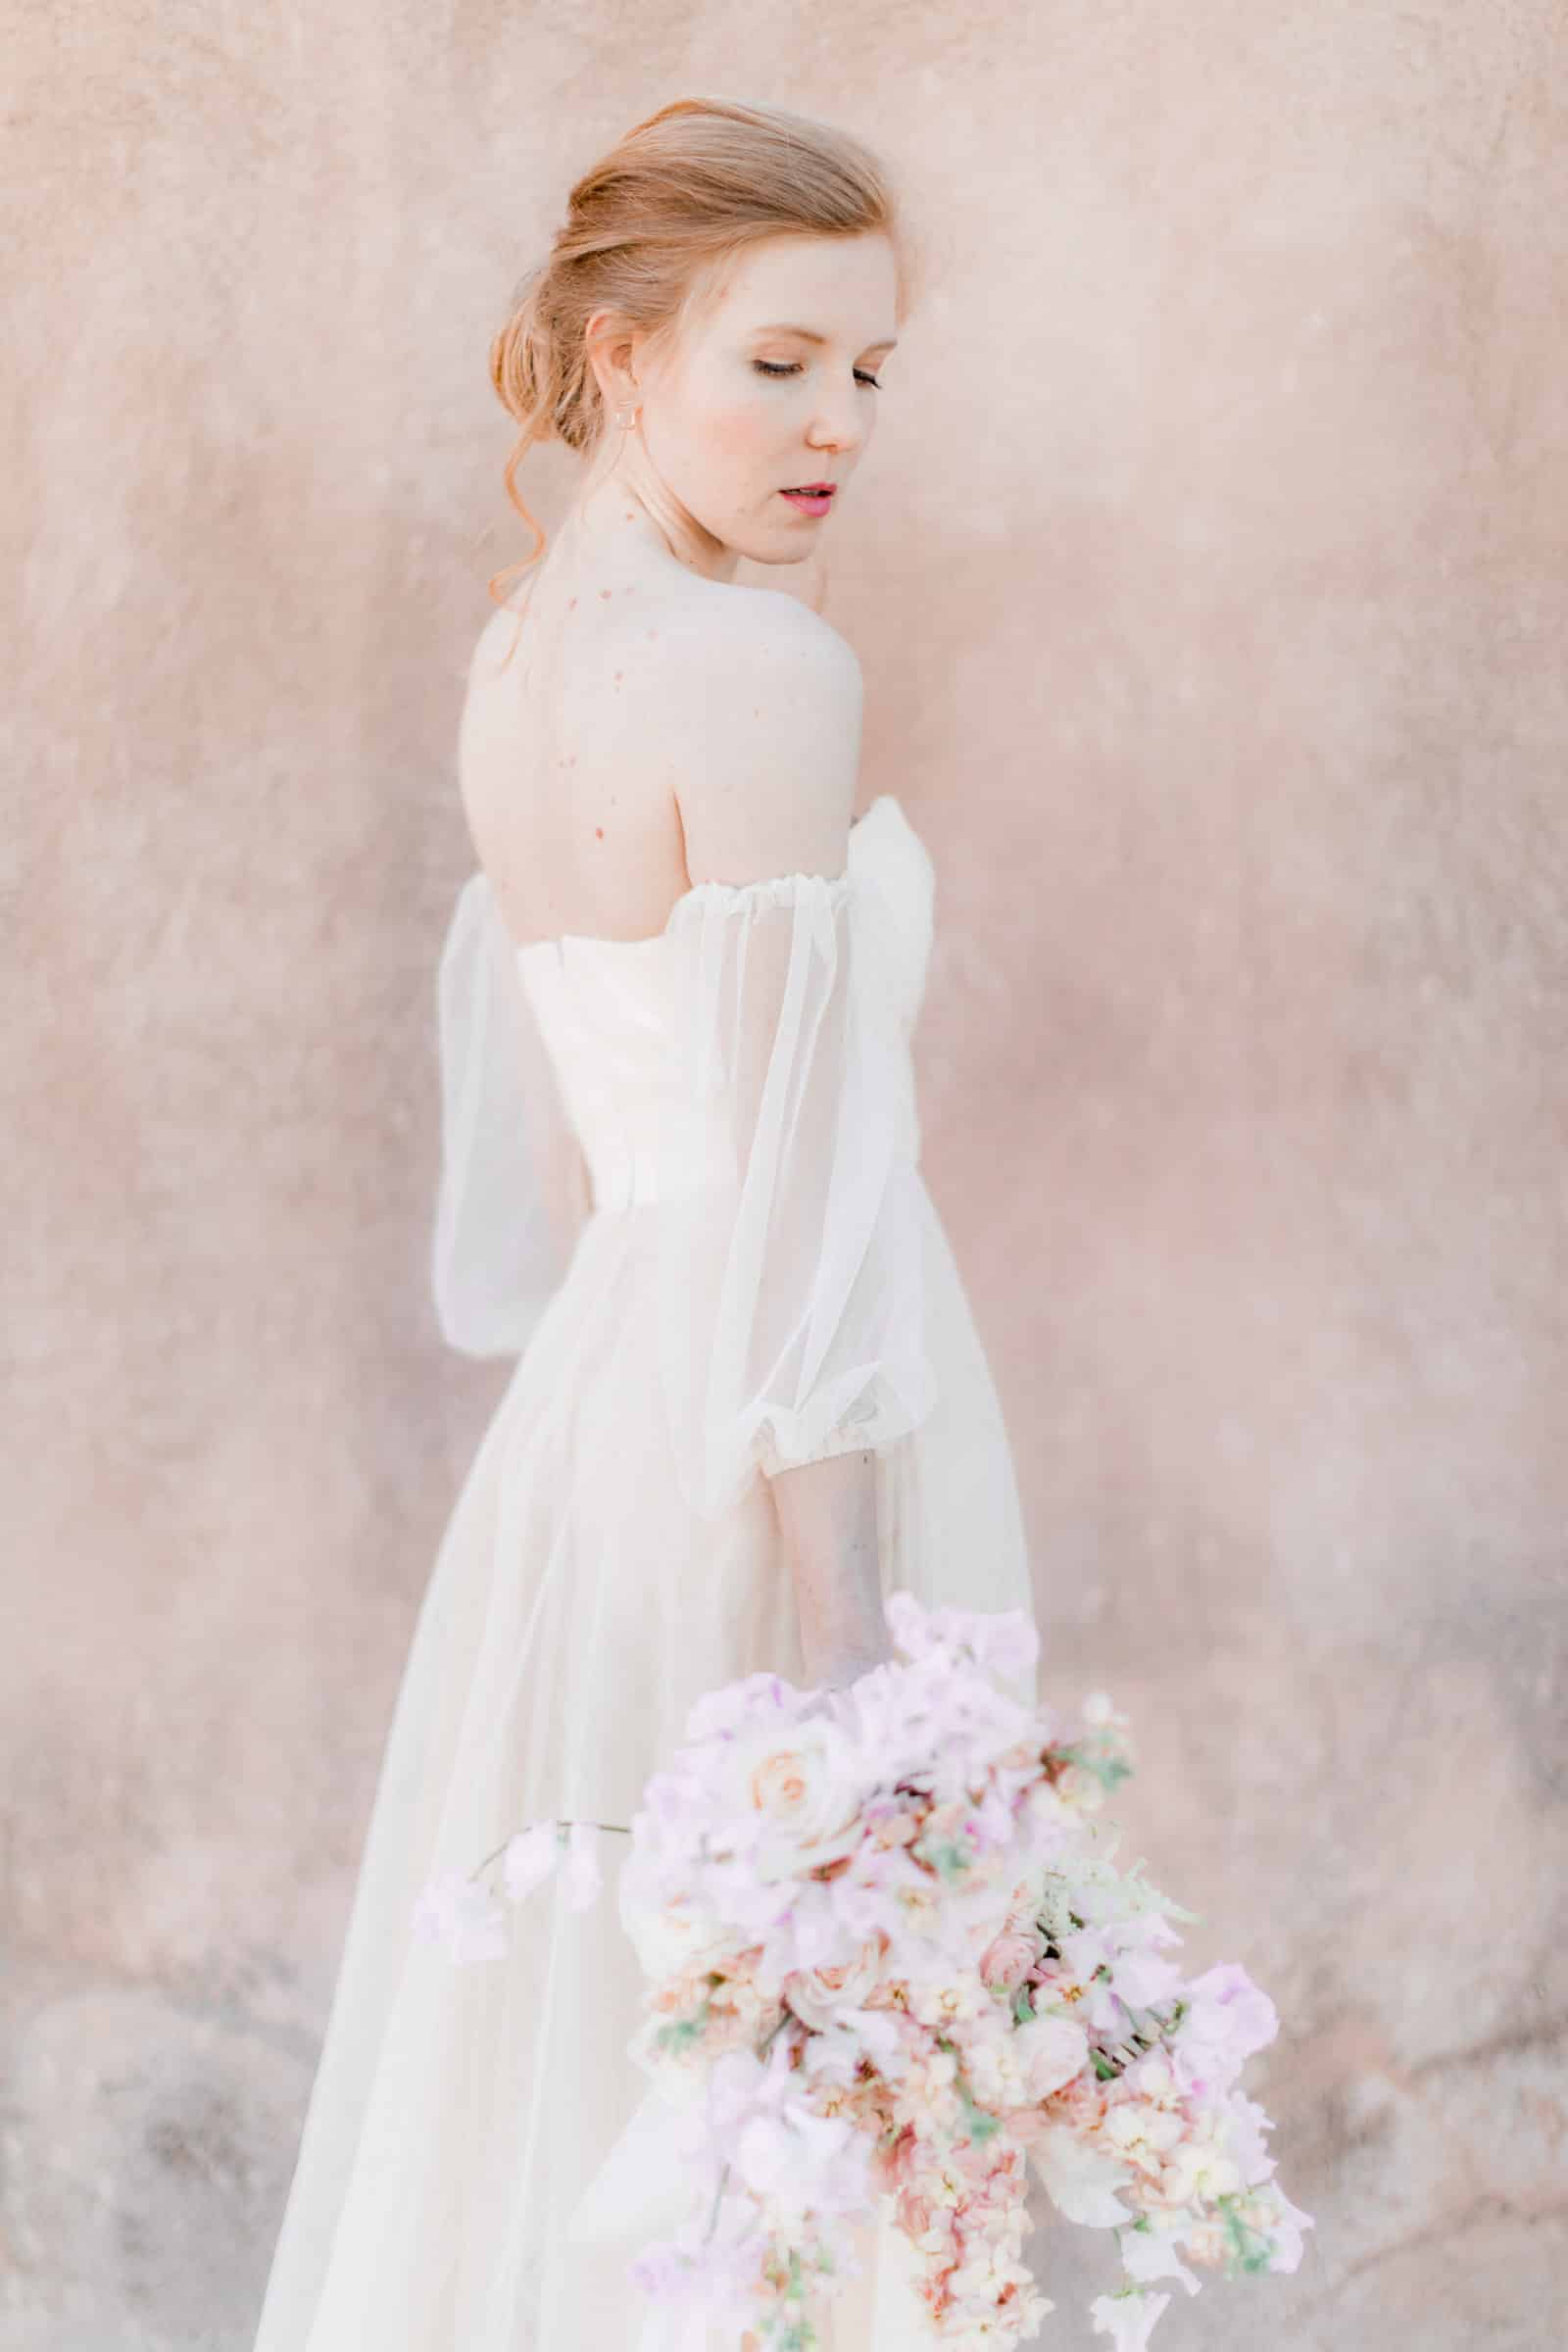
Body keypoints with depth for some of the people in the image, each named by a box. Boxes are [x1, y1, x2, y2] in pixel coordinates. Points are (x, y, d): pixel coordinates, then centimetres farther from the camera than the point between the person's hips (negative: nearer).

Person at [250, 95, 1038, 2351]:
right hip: (785, 1469, -9)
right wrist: (849, 1642, -17)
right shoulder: (763, 669, -16)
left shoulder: (520, 655, 10)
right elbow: (789, 1188, -19)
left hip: (582, 1419, 9)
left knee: (559, 2086, 16)